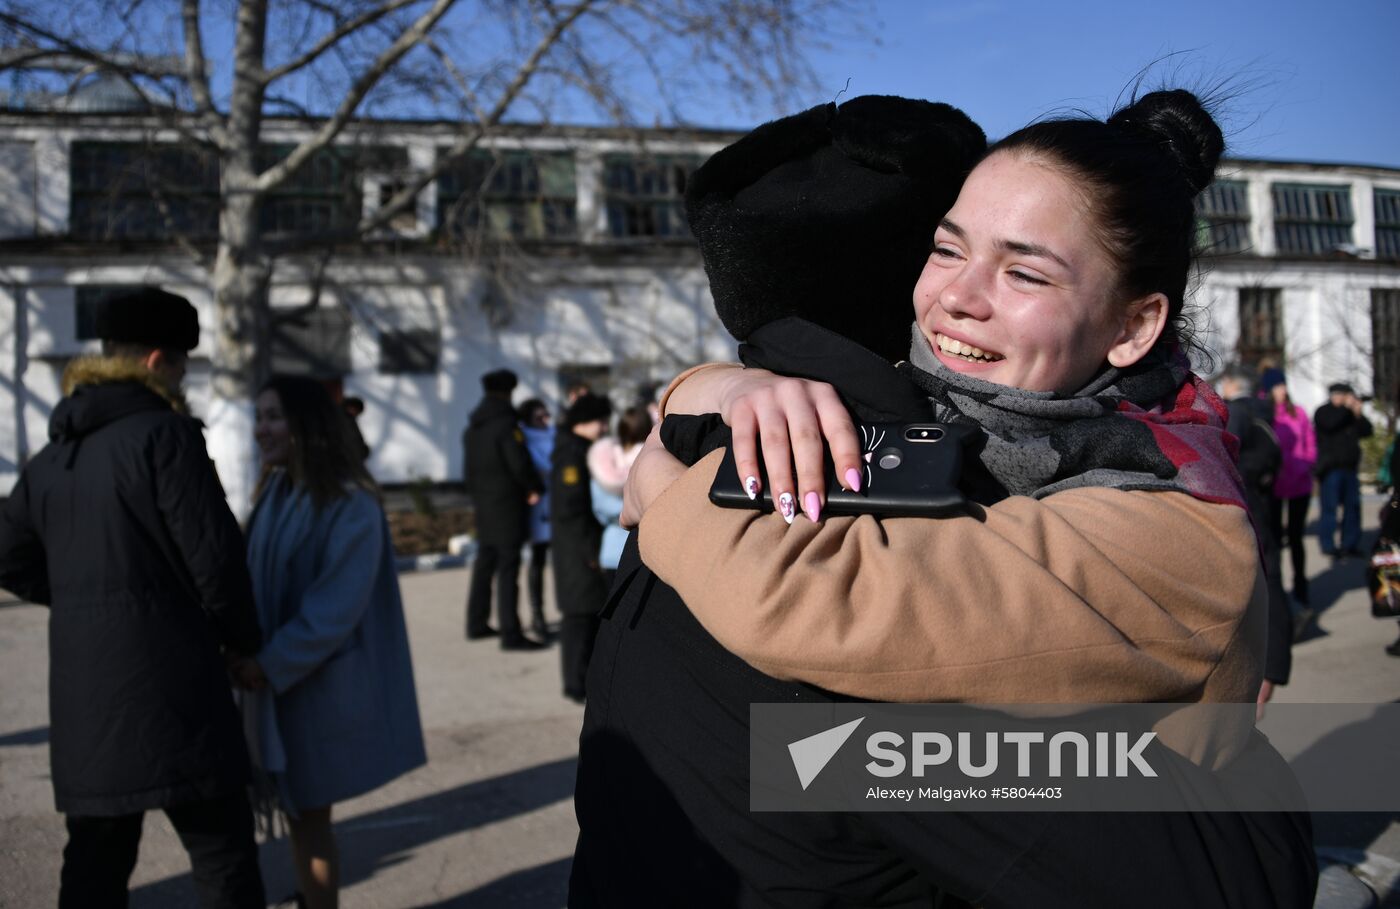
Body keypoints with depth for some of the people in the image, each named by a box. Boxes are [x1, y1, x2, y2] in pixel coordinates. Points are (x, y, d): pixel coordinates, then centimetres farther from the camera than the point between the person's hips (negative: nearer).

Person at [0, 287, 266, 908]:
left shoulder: (56, 451, 14)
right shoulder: (165, 433, -10)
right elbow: (214, 554, -14)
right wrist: (242, 639, 1)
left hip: (82, 683, 8)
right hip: (166, 676, -7)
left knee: (97, 857, 16)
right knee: (222, 855, 0)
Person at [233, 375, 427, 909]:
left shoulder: (350, 504, -15)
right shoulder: (276, 493, 8)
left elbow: (337, 606, -20)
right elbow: (257, 582, 10)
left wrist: (272, 664, -21)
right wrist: (246, 652, -4)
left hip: (320, 686, -7)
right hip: (275, 682, 7)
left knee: (309, 818, 2)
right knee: (296, 812, 14)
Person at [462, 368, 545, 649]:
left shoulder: (471, 428, 12)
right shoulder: (506, 425, -14)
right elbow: (520, 464, -17)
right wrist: (535, 489, -2)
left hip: (483, 506, 8)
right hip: (508, 506, -8)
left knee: (484, 564, 17)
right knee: (508, 568, -8)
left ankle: (476, 624, 25)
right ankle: (510, 634, -8)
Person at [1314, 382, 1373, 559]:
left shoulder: (1350, 414, 17)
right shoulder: (1323, 412, 1)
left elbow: (1366, 431, 8)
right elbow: (1330, 423, -20)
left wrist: (1358, 414, -6)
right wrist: (1346, 408, -14)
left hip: (1349, 468, 6)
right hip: (1330, 469, -6)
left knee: (1352, 506, 5)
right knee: (1329, 506, -8)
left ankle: (1350, 543, 13)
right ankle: (1328, 544, -3)